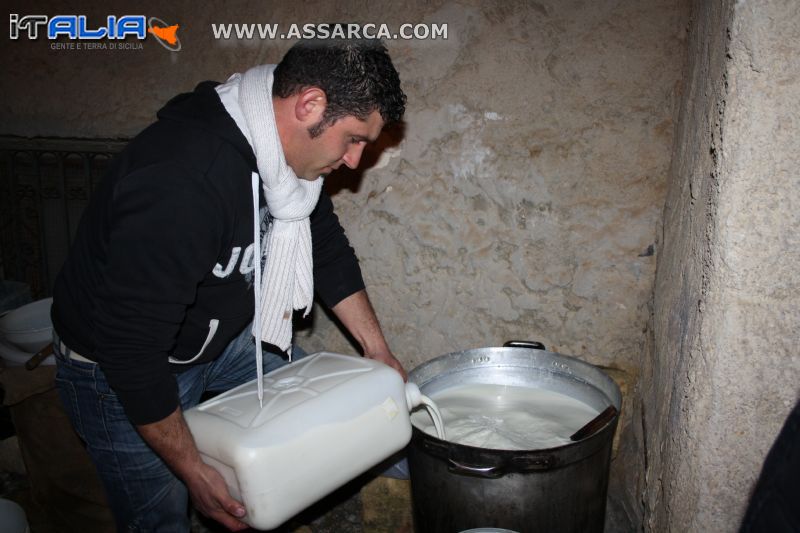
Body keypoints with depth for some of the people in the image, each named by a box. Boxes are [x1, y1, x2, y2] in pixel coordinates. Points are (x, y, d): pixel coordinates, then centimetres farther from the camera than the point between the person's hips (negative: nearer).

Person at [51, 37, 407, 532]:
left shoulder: (289, 144, -12)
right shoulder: (181, 181, -39)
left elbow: (326, 245, 2)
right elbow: (130, 346, -32)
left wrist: (378, 348, 2)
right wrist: (192, 469, -22)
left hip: (222, 334, 7)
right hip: (117, 366, -7)